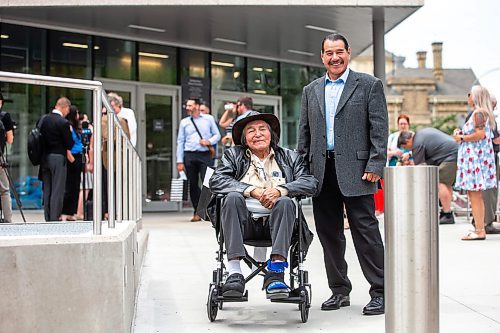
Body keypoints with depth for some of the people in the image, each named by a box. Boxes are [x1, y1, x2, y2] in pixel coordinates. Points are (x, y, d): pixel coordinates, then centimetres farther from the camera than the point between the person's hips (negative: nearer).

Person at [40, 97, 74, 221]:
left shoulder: (44, 119, 5)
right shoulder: (63, 122, -15)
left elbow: (41, 137, 11)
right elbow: (70, 144, -11)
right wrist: (70, 132, 4)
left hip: (45, 158, 7)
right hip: (58, 158, -6)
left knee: (47, 190, 13)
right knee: (57, 191, -2)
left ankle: (48, 217, 18)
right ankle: (54, 218, -4)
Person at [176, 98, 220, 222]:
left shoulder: (208, 119, 10)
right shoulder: (184, 122, 13)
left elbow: (217, 135, 11)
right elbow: (180, 142, 10)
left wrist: (209, 141, -11)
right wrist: (180, 161, 4)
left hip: (205, 155, -2)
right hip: (190, 156, 2)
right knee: (193, 184, 2)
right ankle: (197, 212, 8)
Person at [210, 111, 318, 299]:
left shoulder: (289, 157, 18)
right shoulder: (234, 155, 18)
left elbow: (311, 183, 2)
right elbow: (216, 181, -1)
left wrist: (279, 190, -15)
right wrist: (252, 191, -13)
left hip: (274, 221, 0)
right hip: (245, 222, 0)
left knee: (285, 202, -29)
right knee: (233, 197, -29)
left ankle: (275, 273, -39)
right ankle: (234, 274, -36)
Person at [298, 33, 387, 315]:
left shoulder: (370, 85, 3)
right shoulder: (311, 91, 16)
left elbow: (379, 128, -3)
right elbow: (304, 133, 17)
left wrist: (375, 165, -12)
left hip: (355, 171, -5)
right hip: (321, 171, 5)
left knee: (366, 231, -4)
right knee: (328, 233, 9)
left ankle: (380, 293, 3)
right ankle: (339, 290, 19)